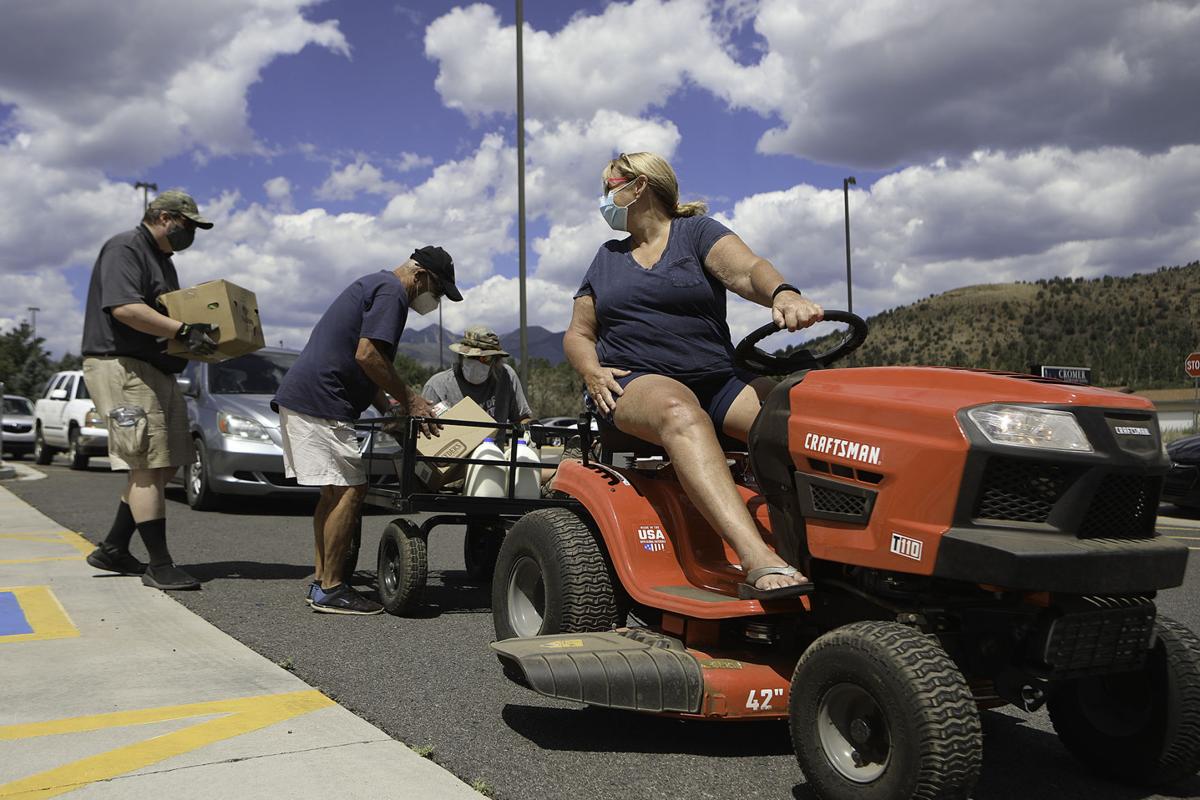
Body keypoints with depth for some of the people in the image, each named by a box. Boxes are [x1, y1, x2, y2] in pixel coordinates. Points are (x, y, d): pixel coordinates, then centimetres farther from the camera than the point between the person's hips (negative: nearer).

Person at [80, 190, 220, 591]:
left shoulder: (162, 260, 23)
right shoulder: (124, 249, -9)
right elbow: (124, 308, -23)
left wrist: (201, 334, 10)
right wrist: (183, 332, -29)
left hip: (156, 372, 10)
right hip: (122, 366, -10)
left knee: (163, 467, 10)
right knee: (146, 468, -10)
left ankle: (113, 549, 19)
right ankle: (159, 566, -8)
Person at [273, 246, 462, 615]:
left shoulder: (375, 284, 24)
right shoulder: (391, 291, -9)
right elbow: (367, 355, -20)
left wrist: (388, 409, 20)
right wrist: (408, 399, -10)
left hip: (298, 397, 11)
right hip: (320, 402, -11)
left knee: (334, 491, 14)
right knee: (350, 489, -9)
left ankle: (321, 581, 18)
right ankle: (331, 589, -5)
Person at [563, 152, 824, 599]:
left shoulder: (696, 232, 13)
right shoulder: (607, 258, 24)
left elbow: (748, 270, -6)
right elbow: (577, 335, 22)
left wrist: (784, 295, -31)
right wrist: (593, 372, -3)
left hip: (718, 381, 1)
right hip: (633, 382, -1)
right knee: (681, 413, -37)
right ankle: (760, 563, -53)